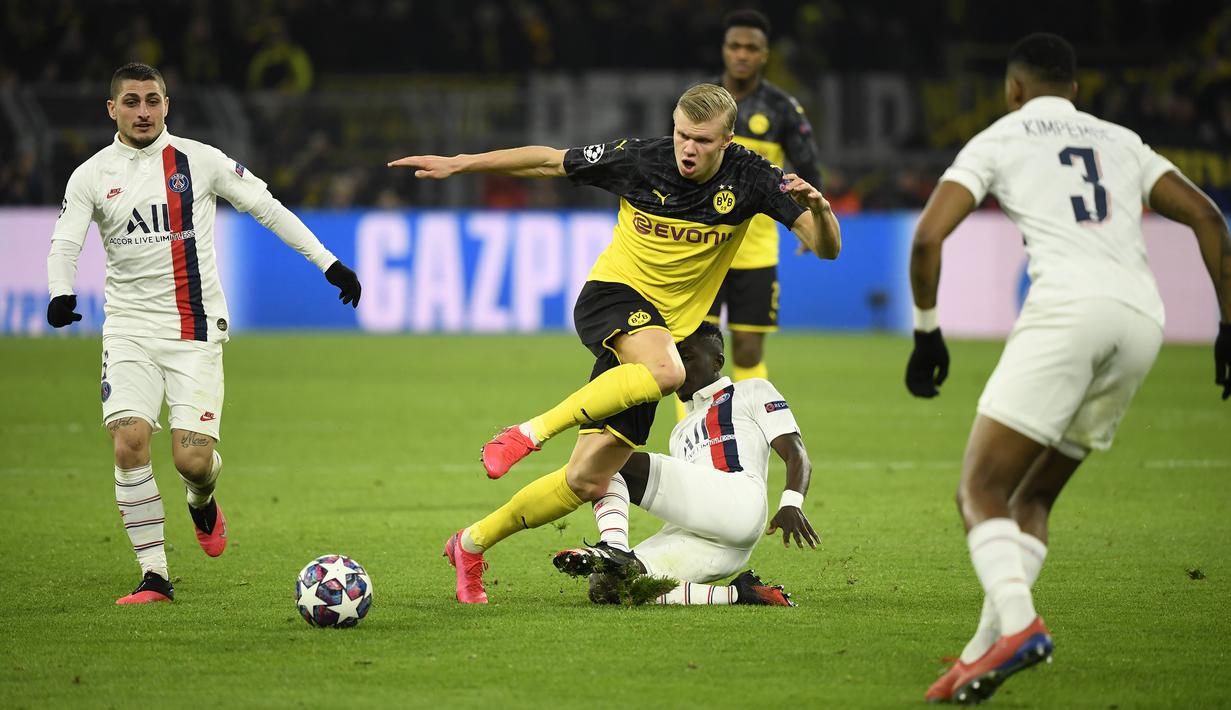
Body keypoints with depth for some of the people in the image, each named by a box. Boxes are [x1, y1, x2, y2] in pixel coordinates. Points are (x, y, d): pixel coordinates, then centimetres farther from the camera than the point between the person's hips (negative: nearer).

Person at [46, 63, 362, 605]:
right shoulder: (91, 177, 2)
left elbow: (267, 208, 7)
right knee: (129, 442, -19)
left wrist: (327, 262, 5)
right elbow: (64, 244, -6)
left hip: (196, 331, -1)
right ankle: (154, 577, -8)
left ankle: (202, 503, 28)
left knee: (192, 459, -12)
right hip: (130, 330, 1)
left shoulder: (199, 161, 1)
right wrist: (60, 294, -27)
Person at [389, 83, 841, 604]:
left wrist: (817, 206, -32)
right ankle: (529, 433, -30)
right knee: (664, 369, -40)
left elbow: (827, 248, -10)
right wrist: (460, 164, 0)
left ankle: (471, 545, 17)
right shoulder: (640, 160, -10)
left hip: (663, 331, 3)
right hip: (612, 294, -3)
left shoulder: (748, 178, -8)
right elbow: (549, 161, 2)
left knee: (589, 481, -1)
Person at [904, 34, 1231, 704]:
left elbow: (928, 237, 4)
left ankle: (1017, 624, -33)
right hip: (1142, 317, 6)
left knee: (981, 490, -7)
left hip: (1069, 305, -6)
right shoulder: (1122, 142, 29)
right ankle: (982, 655, 4)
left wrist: (927, 333, 15)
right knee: (1031, 498, 16)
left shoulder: (999, 140, 15)